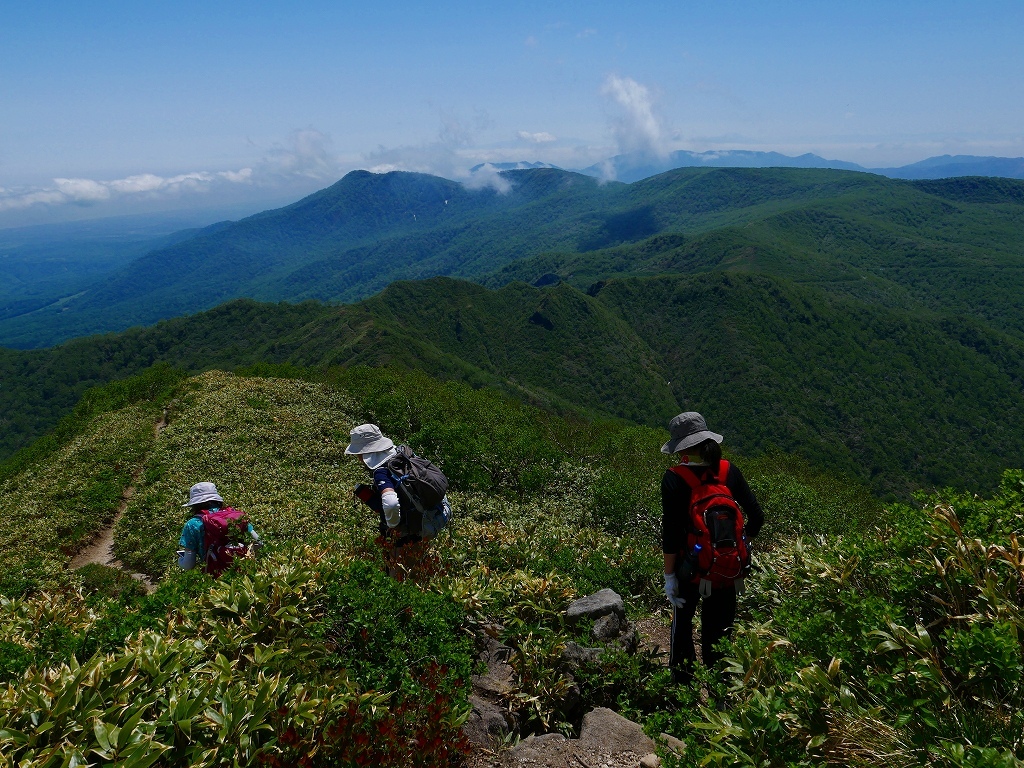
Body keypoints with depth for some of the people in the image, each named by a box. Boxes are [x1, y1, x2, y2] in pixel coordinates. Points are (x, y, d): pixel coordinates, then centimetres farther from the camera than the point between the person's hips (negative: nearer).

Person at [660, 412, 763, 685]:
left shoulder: (675, 478, -16)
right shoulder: (729, 471, -6)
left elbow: (671, 532, -16)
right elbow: (756, 516, -3)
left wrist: (669, 575, -9)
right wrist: (740, 544, 14)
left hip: (691, 568, -3)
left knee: (682, 621, 20)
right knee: (719, 629, 17)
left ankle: (682, 681, 27)